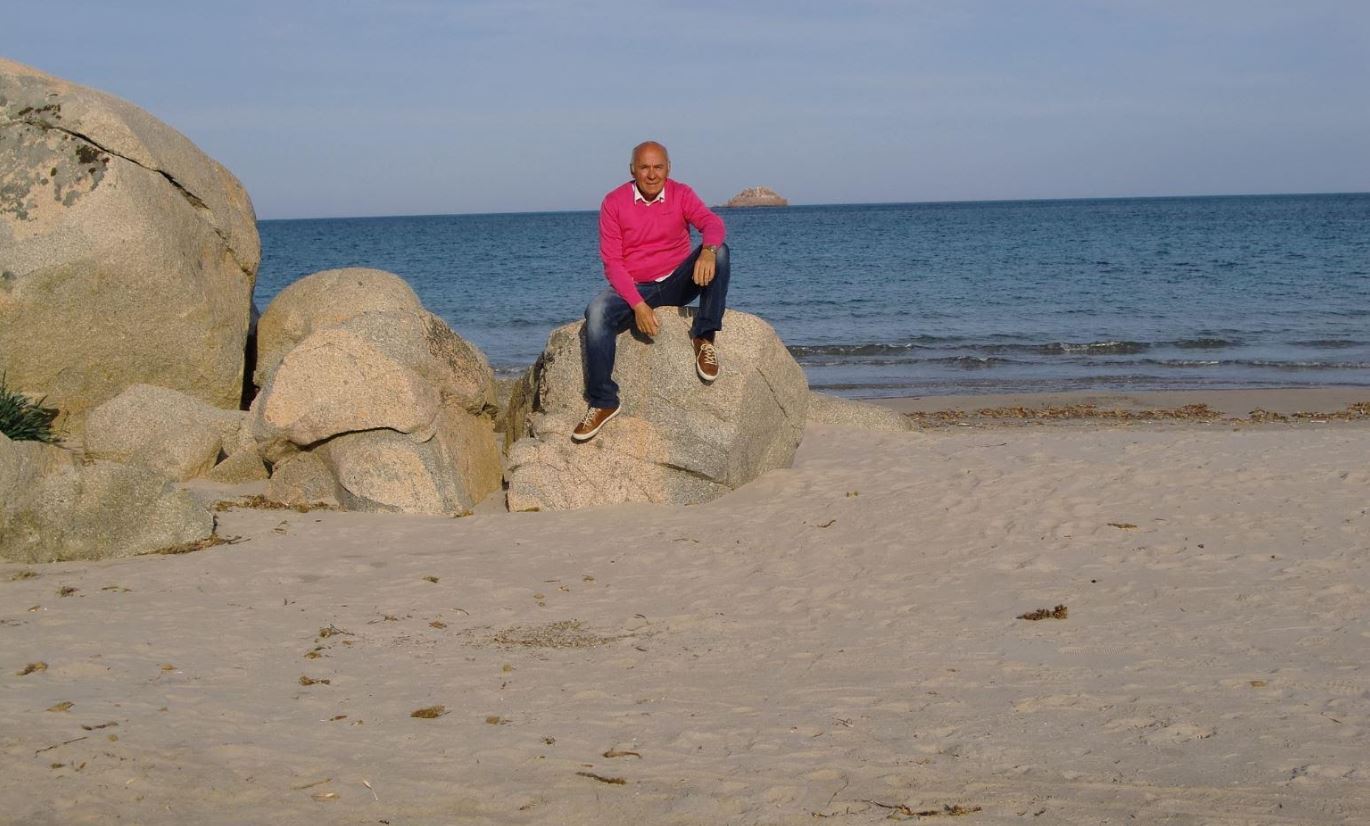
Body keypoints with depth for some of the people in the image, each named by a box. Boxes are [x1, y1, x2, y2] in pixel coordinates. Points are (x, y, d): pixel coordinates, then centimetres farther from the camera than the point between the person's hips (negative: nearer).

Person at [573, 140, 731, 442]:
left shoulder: (681, 194, -1)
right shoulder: (614, 203, -6)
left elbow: (713, 223, -19)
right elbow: (612, 262, -10)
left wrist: (708, 250, -44)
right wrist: (638, 305, -23)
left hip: (678, 282, 1)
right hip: (634, 288, -1)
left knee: (718, 251, -24)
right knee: (597, 313, -32)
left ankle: (704, 338, -20)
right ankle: (603, 403, -26)